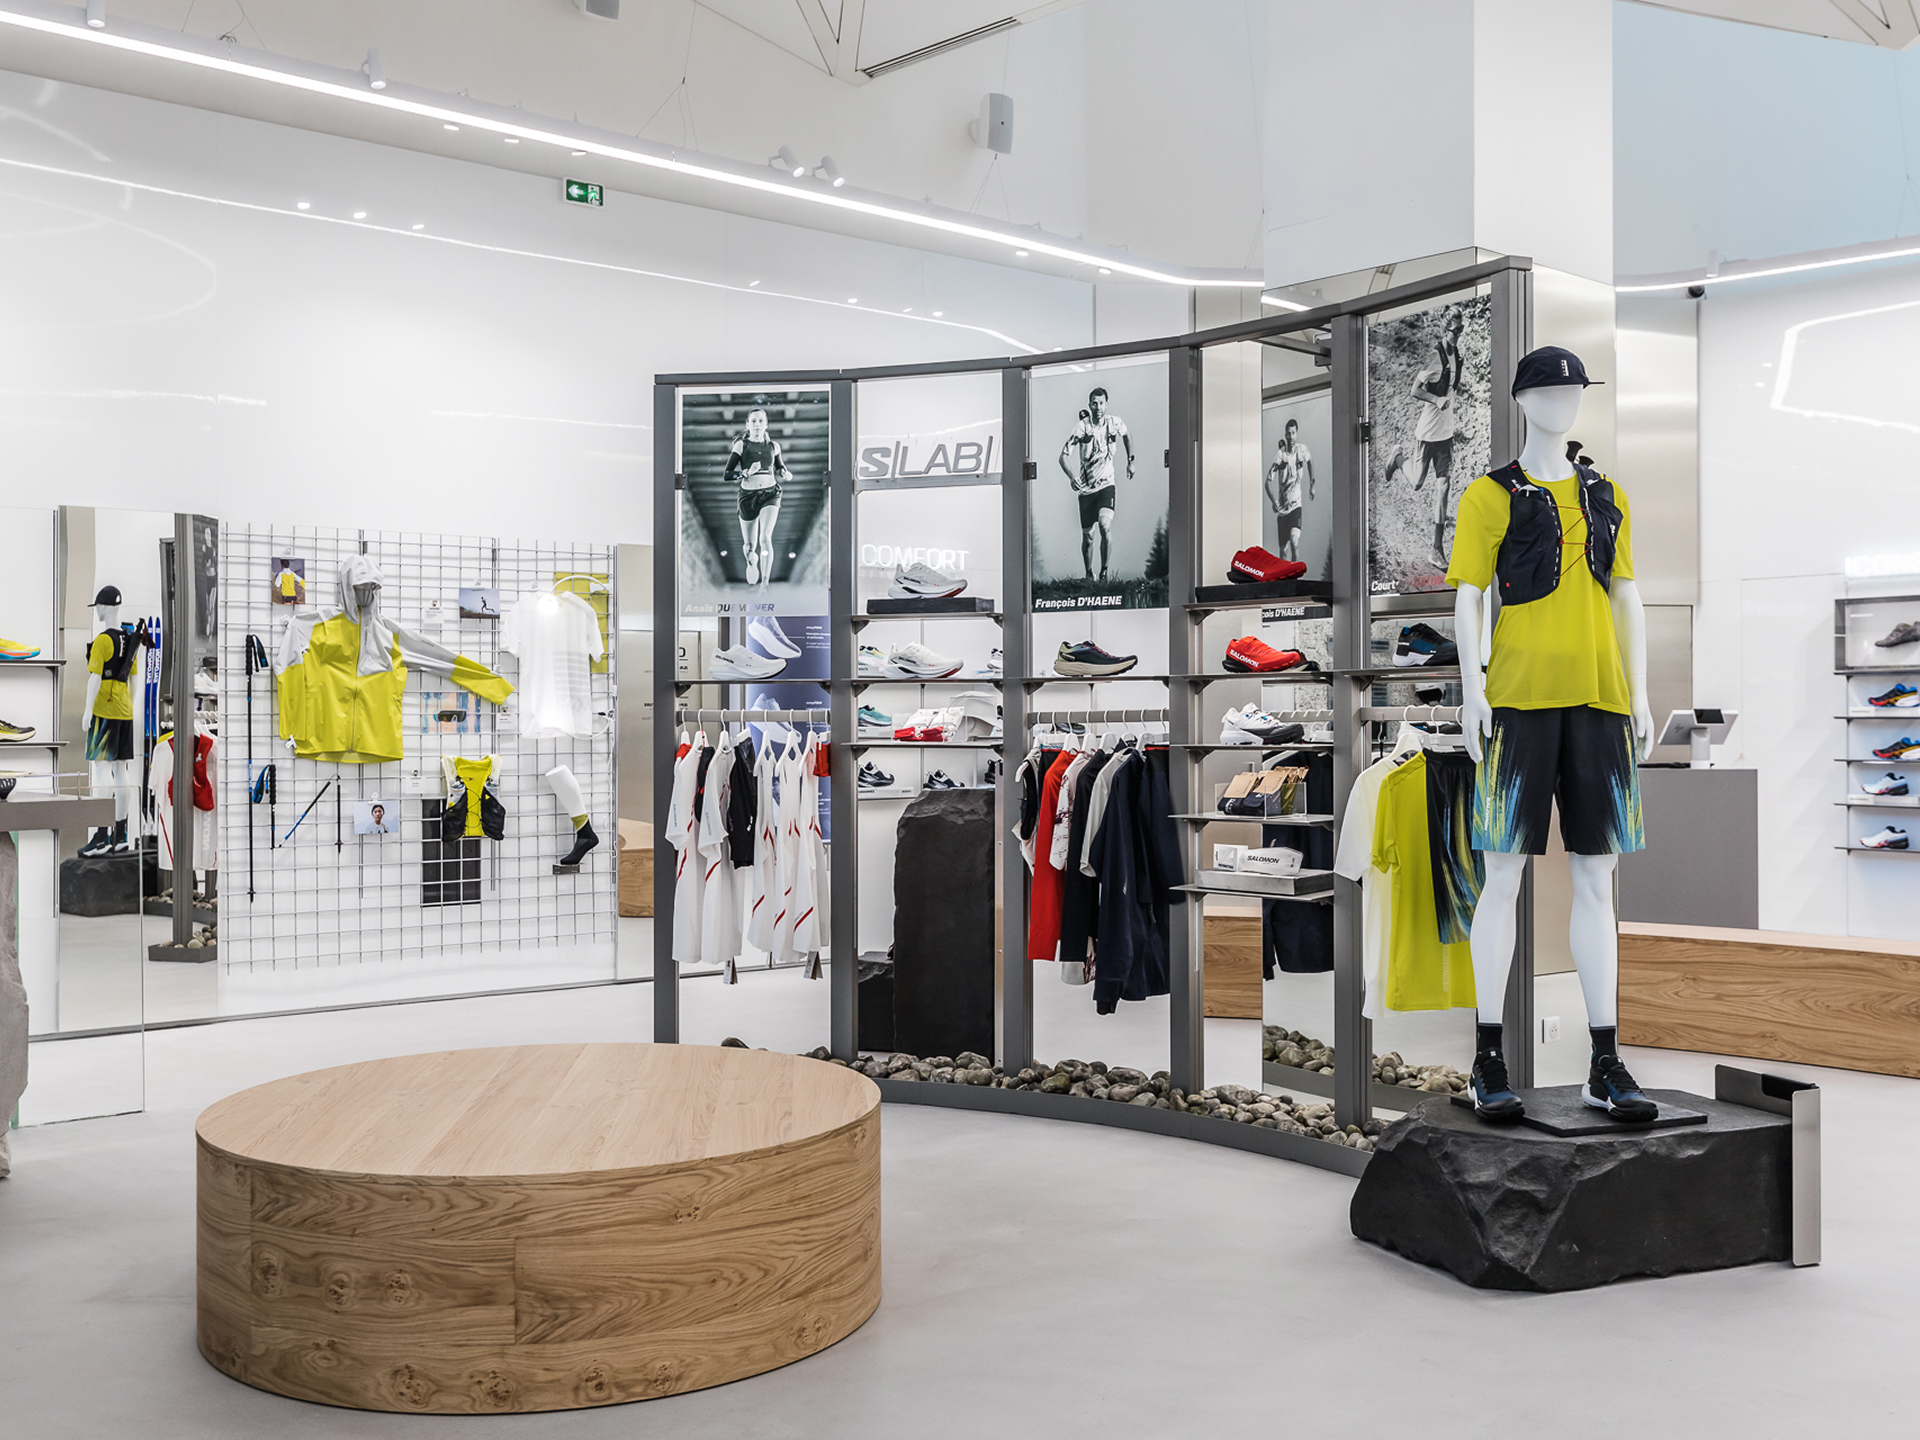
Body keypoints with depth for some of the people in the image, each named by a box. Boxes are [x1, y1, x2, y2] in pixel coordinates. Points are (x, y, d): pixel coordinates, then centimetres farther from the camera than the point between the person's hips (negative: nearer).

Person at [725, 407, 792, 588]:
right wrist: (747, 473, -23)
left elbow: (781, 469, 23)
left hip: (770, 494, 0)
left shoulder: (773, 445, 8)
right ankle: (751, 560, 45)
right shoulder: (741, 445, -1)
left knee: (766, 537, -20)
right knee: (749, 544, 7)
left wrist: (785, 474, 0)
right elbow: (728, 474, -7)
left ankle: (765, 583, -18)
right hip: (748, 495, 0)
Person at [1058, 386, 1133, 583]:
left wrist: (1130, 461, 16)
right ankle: (1089, 575, 25)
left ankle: (1104, 572, -16)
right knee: (1087, 535, 6)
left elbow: (1126, 436, 22)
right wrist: (1071, 478, -26)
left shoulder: (1115, 422, -3)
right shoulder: (1082, 427, -10)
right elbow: (1063, 456, -10)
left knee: (1105, 525, -23)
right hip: (1086, 488, 0)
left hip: (1106, 485, 0)